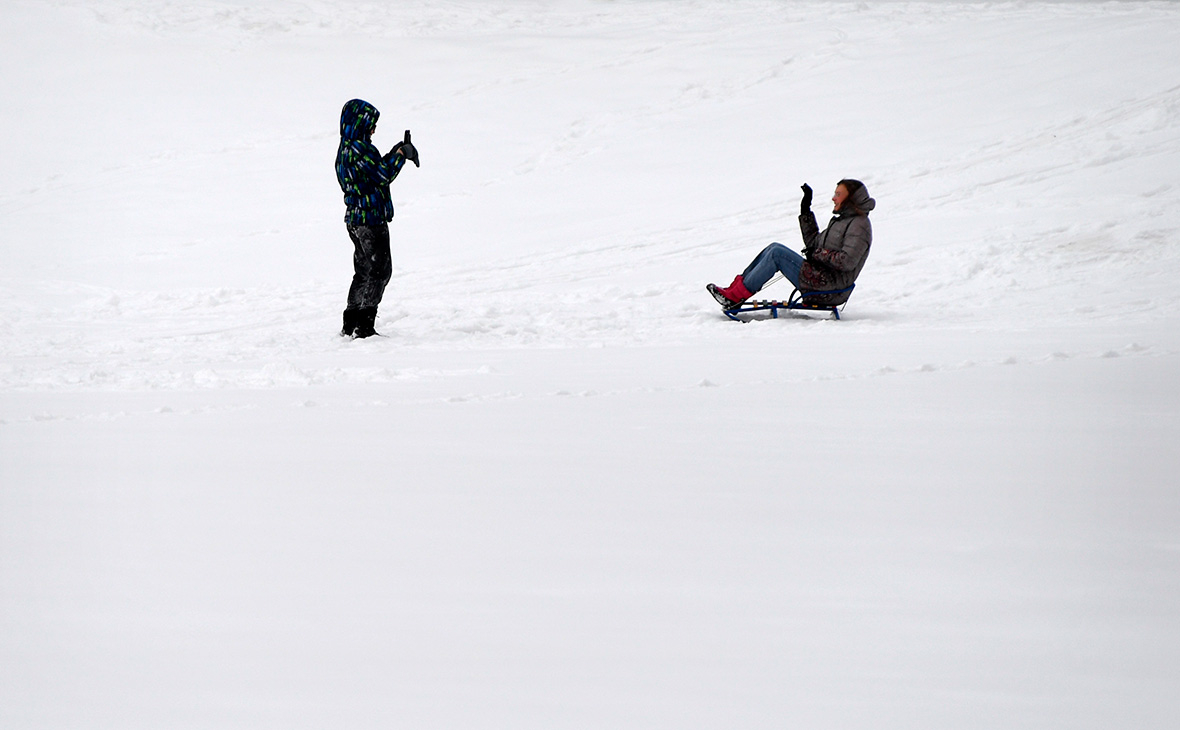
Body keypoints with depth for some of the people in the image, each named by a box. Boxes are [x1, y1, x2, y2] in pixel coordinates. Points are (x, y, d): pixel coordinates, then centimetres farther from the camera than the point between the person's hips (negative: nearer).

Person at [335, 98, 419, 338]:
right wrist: (401, 153, -6)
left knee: (363, 271, 16)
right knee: (379, 270, -4)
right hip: (371, 218, -10)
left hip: (355, 219, 10)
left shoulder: (345, 149, 13)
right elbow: (384, 174, -20)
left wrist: (396, 152, 11)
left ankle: (350, 325, 18)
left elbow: (375, 170, 17)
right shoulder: (359, 148, -18)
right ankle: (364, 326, -5)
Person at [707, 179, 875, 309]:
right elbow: (813, 243, 23)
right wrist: (806, 210, 20)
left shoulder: (859, 224, -10)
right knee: (775, 247, 4)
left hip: (829, 291, -10)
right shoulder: (841, 220, 21)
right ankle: (737, 285, -2)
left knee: (777, 253, -15)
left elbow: (847, 262, -22)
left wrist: (819, 254, -14)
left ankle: (735, 296, -13)